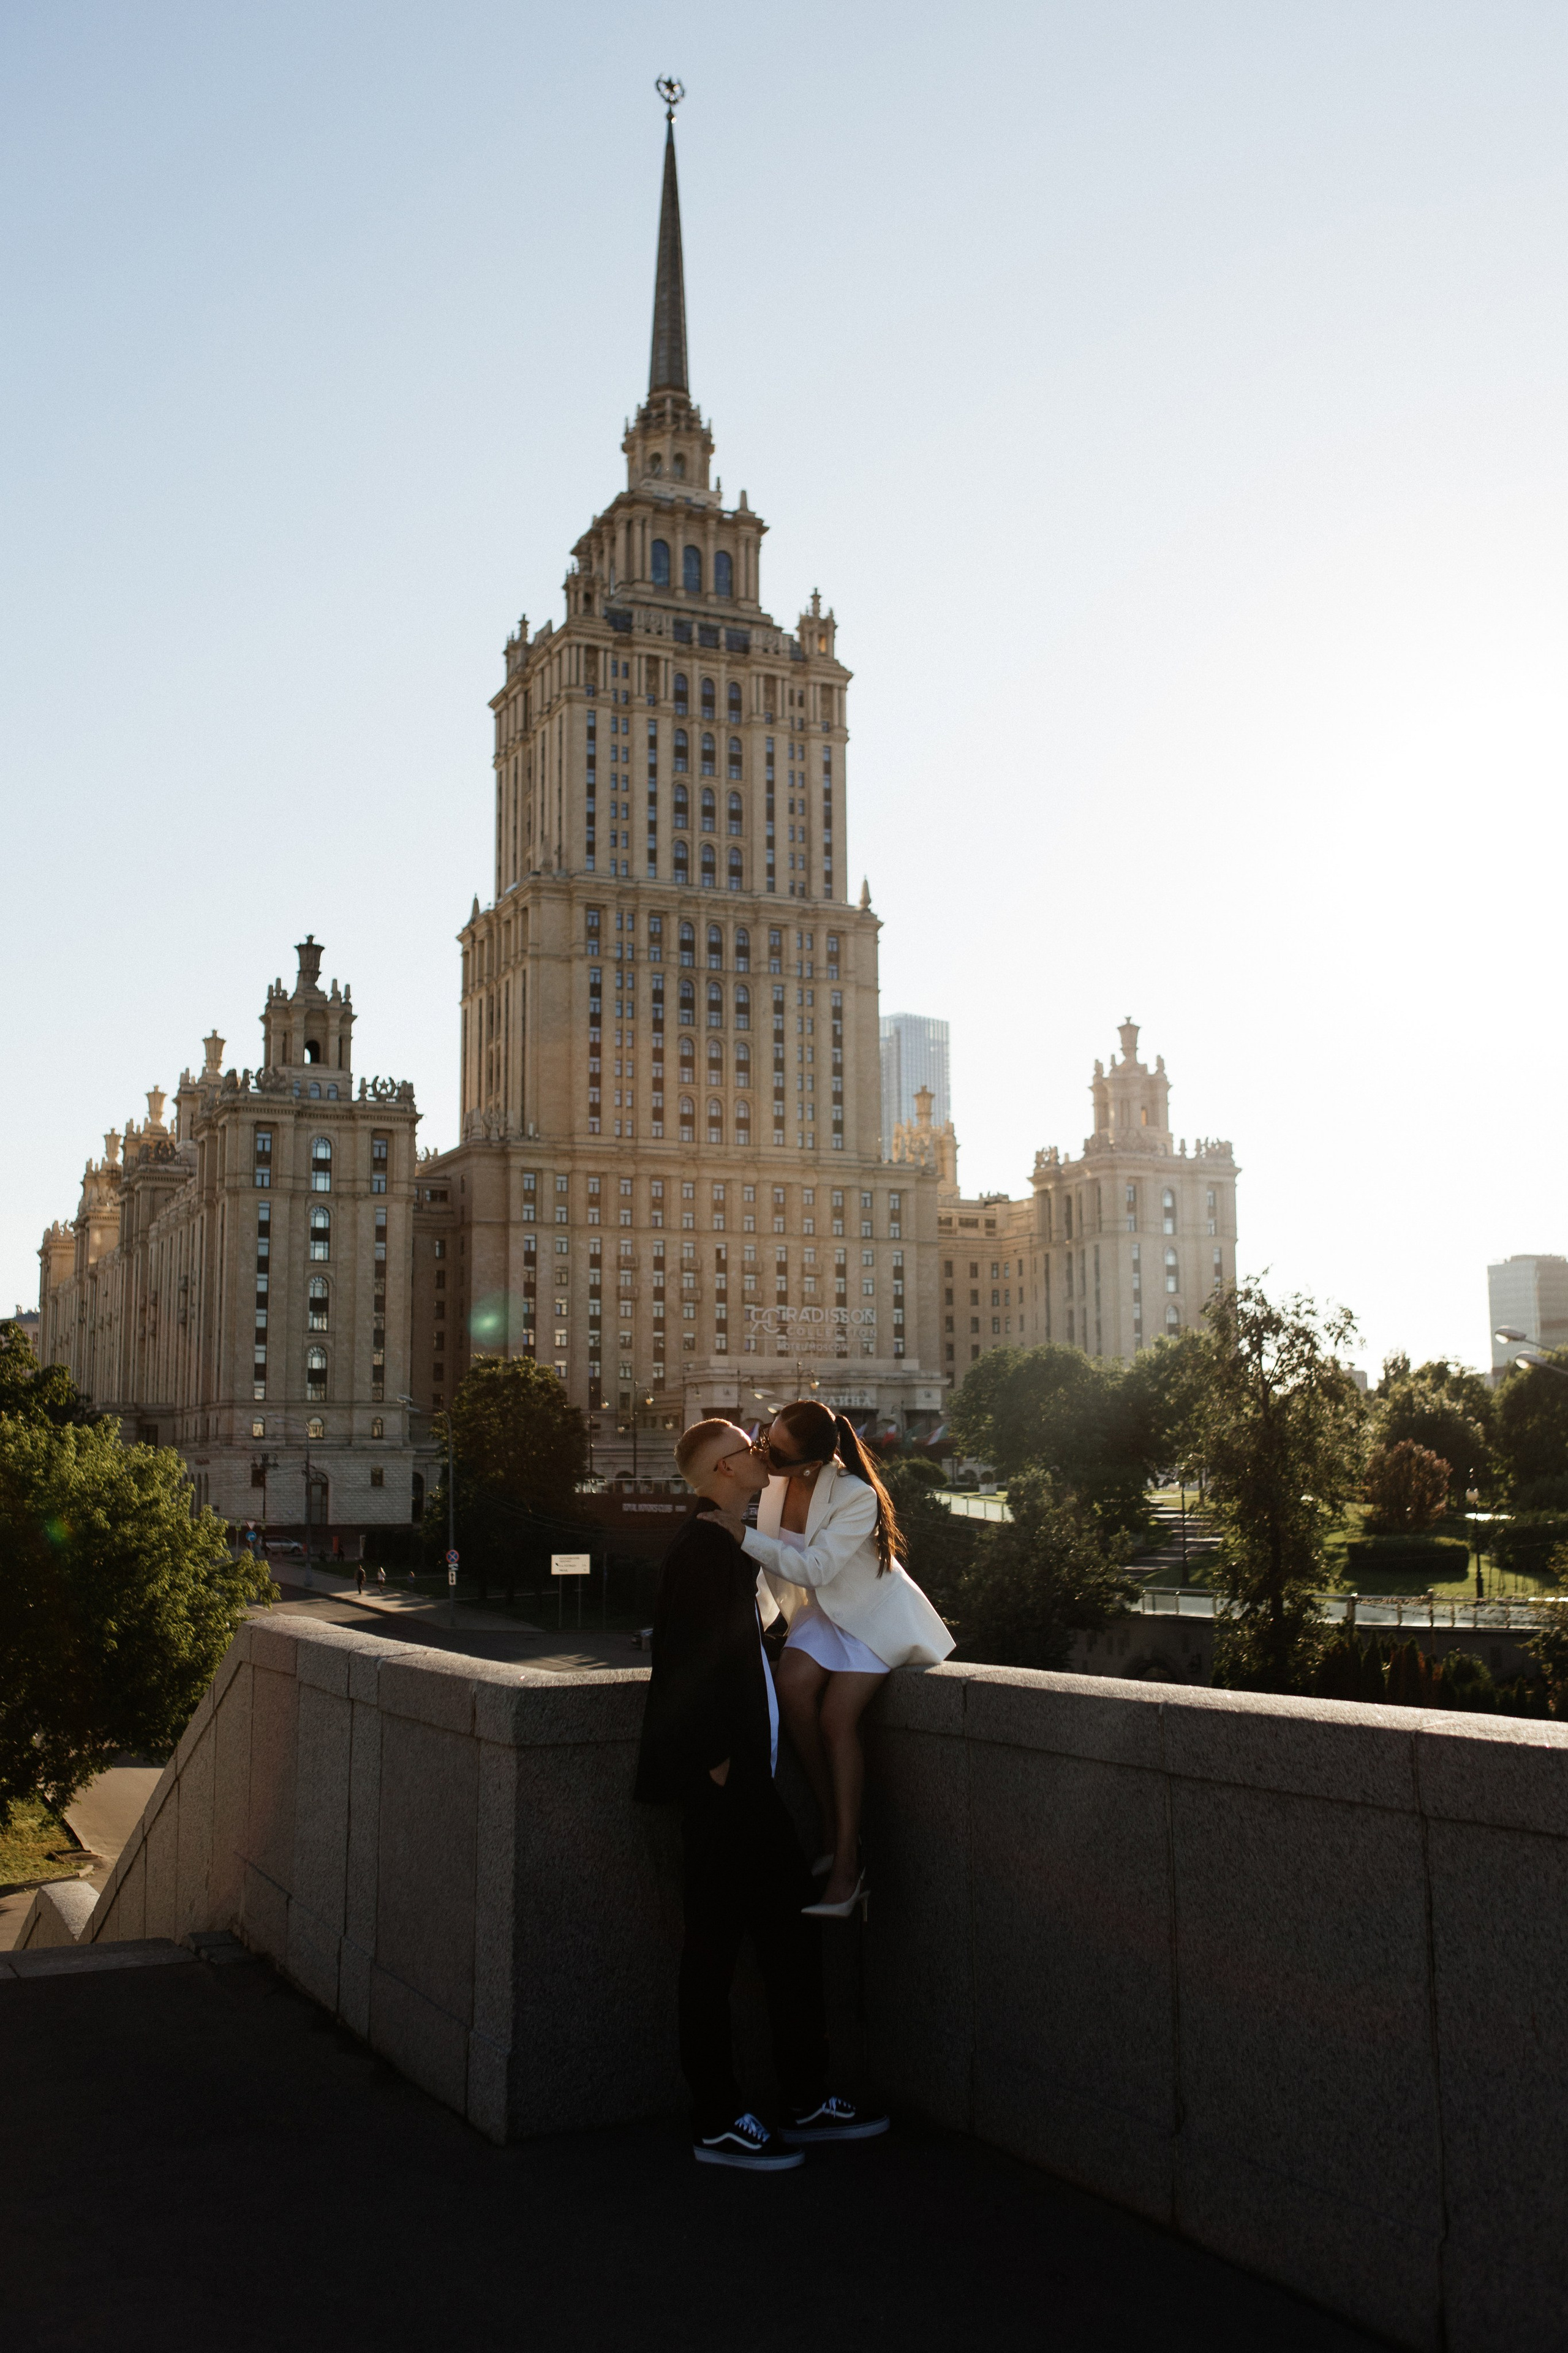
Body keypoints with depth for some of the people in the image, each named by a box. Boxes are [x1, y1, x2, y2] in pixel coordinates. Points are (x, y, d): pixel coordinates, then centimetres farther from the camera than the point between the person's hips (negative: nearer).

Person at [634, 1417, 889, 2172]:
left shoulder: (727, 1545, 15)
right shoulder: (701, 1550, -15)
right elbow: (693, 1664, -20)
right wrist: (716, 1763, -19)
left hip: (748, 1777, 10)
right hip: (721, 1782, -10)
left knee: (791, 1926, 14)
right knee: (715, 1941, -1)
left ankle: (807, 2103, 24)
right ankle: (717, 2124, 9)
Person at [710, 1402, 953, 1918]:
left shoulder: (857, 1497, -27)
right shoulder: (775, 1481, -6)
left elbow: (814, 1569, -32)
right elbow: (773, 1562, 8)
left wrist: (742, 1535, -38)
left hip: (874, 1615, -5)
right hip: (823, 1611, 5)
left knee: (838, 1715, -24)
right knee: (793, 1683, -25)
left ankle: (846, 1862, -18)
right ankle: (830, 1827, -14)